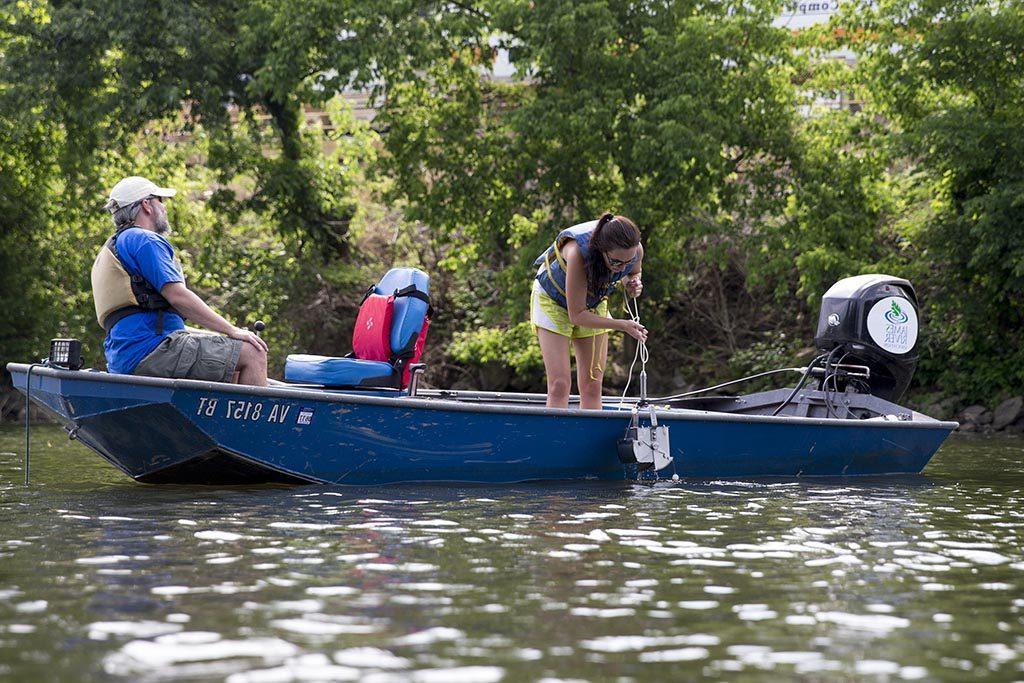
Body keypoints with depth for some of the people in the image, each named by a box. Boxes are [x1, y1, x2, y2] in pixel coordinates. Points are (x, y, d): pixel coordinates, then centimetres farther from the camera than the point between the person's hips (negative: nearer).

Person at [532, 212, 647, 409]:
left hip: (594, 304, 5)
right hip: (553, 301, -5)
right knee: (559, 384, -15)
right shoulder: (578, 252, -40)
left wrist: (633, 283, -20)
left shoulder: (636, 250, -25)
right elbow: (576, 315, -33)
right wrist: (622, 325, -37)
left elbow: (633, 273, 4)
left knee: (592, 386, -3)